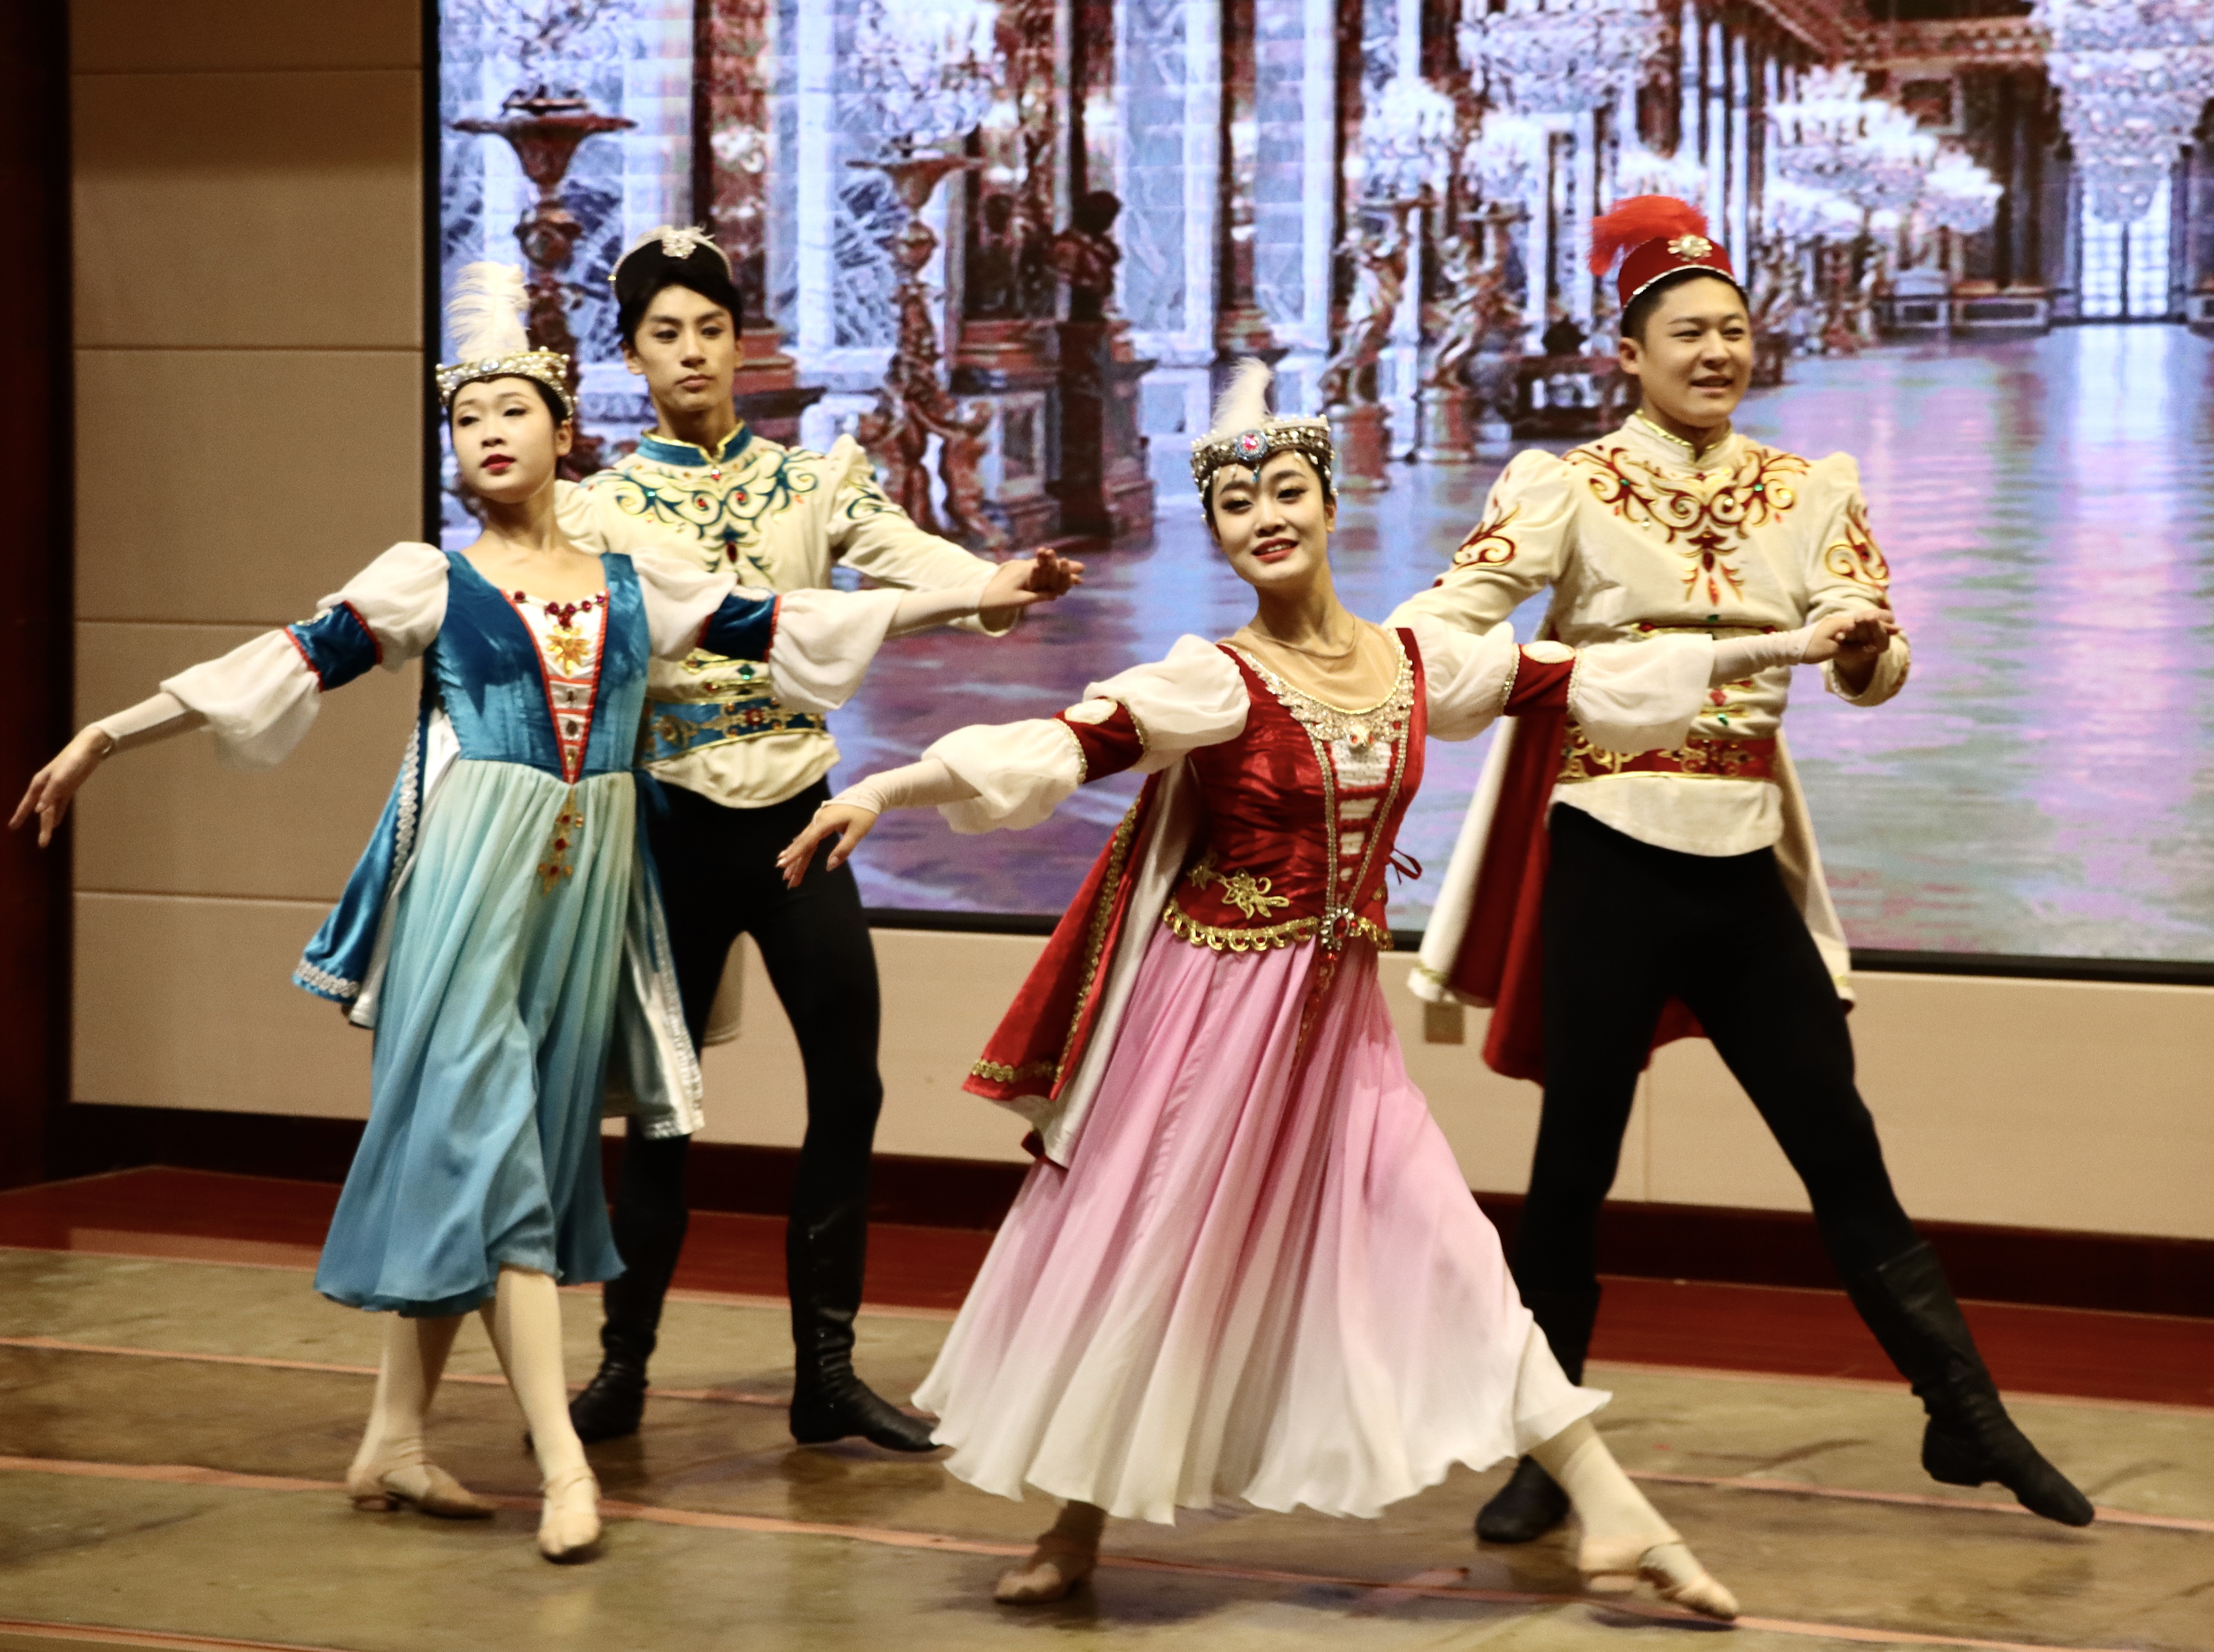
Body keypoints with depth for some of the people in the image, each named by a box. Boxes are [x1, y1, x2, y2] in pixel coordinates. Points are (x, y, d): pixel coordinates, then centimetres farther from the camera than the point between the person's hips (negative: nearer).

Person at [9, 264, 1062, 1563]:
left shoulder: (632, 583, 13)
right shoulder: (428, 579, 3)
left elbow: (785, 624, 14)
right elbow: (287, 665, -1)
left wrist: (971, 594, 14)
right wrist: (107, 736, -7)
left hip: (589, 879, 4)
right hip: (473, 874, -4)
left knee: (461, 1160, 8)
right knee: (487, 1137, -10)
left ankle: (396, 1442, 15)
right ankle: (563, 1460, -13)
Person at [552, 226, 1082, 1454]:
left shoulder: (811, 481, 5)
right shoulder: (601, 508, 2)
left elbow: (901, 550, -13)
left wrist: (999, 584, -34)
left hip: (797, 812, 2)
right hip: (676, 822, -2)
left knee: (847, 1079, -1)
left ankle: (826, 1373, 9)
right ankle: (623, 1364, 18)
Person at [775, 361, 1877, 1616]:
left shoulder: (1416, 663, 3)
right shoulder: (1216, 684, -13)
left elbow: (1582, 682, 13)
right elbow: (1062, 747, -25)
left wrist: (1769, 648, 19)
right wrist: (891, 786, -38)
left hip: (1338, 1018, 4)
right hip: (1214, 1009, -4)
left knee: (1443, 1246, 4)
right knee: (1147, 1260, 5)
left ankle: (1613, 1515, 7)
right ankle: (1080, 1528, 22)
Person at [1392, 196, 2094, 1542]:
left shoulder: (1808, 493, 6)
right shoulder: (1570, 489, -3)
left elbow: (1879, 674, -2)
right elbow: (1456, 611, -16)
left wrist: (1867, 645, -25)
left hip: (1748, 864, 3)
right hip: (1610, 860, -3)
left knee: (1841, 1144, 8)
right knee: (1576, 1161, 5)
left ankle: (1968, 1417, 18)